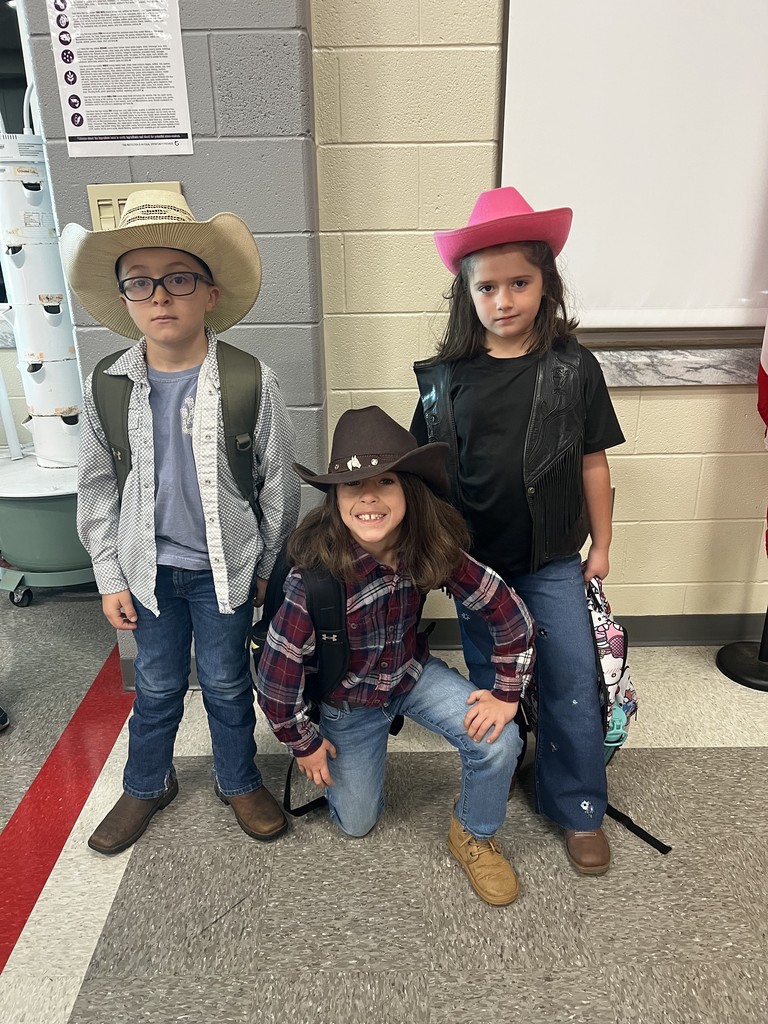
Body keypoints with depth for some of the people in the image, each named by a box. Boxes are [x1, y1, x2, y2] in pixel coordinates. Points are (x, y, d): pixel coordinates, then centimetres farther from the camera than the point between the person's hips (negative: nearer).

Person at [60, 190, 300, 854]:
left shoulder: (251, 382, -14)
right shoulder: (108, 387, -6)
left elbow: (278, 481, -6)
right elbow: (96, 487, 3)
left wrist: (269, 569, 0)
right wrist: (110, 578, 3)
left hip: (226, 565, -2)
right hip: (148, 567, 2)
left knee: (227, 682, 14)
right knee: (157, 685, 18)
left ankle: (239, 781, 39)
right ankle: (147, 785, 43)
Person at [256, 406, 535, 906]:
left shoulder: (434, 549, -25)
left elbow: (508, 612, -15)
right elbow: (276, 671, -23)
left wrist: (508, 692, -14)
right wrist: (304, 742, -10)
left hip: (414, 673, 2)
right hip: (347, 700, -2)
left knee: (498, 740, -20)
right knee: (357, 823, 11)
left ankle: (474, 836, 12)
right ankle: (343, 764, 44)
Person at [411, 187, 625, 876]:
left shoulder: (573, 369, -7)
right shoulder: (447, 377, -6)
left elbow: (593, 463, 0)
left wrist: (601, 545, 4)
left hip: (553, 561, -1)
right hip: (476, 561, 1)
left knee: (571, 685, 7)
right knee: (489, 682, 18)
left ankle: (578, 810, 29)